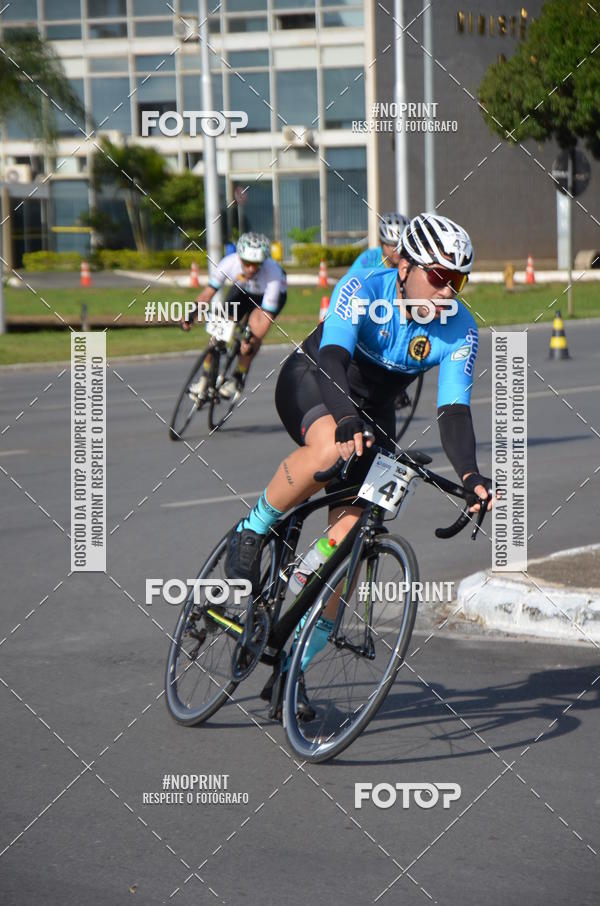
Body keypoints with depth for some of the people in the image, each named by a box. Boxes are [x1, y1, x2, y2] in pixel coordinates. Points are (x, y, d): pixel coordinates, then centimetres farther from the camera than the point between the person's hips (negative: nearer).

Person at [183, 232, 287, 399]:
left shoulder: (272, 274, -41)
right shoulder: (229, 263, -35)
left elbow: (267, 317, -39)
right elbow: (209, 291, -24)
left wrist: (251, 341, -49)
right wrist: (191, 315, -35)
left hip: (270, 294, -3)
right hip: (242, 290, 3)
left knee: (256, 327, -29)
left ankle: (238, 378, -14)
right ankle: (206, 379, 7)